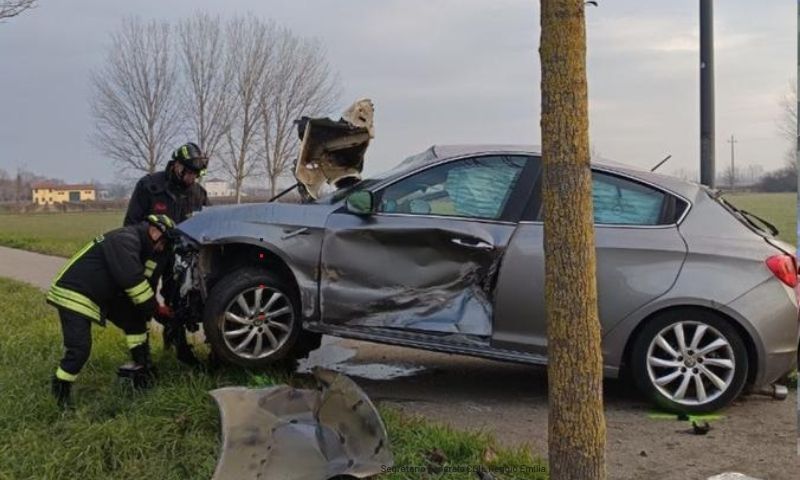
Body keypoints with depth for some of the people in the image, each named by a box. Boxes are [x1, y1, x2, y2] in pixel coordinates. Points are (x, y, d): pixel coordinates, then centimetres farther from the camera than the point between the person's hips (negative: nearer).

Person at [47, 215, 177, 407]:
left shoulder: (136, 244, 13)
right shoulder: (125, 239, -20)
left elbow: (143, 278, 14)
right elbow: (131, 280, -27)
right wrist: (153, 307, -15)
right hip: (73, 295, -10)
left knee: (134, 317, 8)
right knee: (79, 349, -17)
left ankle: (143, 368, 17)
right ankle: (60, 394, 1)